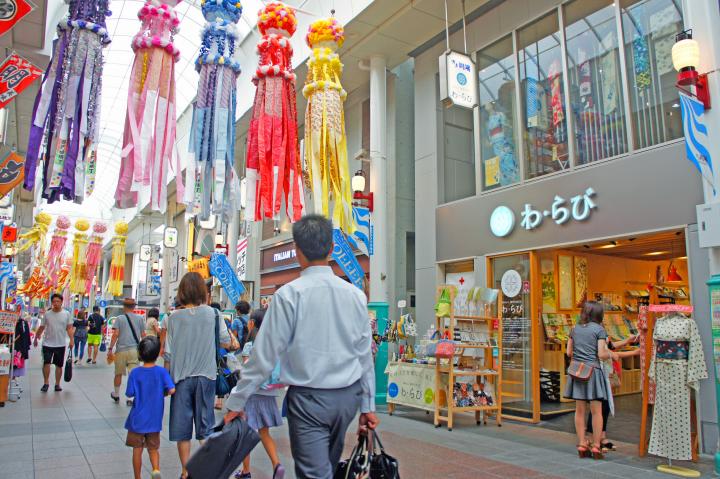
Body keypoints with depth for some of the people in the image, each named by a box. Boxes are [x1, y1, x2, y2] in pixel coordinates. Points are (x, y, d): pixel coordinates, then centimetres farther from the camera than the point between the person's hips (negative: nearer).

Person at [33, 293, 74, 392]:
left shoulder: (66, 314, -1)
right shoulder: (47, 314, 2)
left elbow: (69, 328, -3)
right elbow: (41, 328, 10)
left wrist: (71, 340, -13)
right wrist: (36, 339, 14)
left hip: (61, 345, 0)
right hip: (47, 344, 0)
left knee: (59, 365, 8)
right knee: (46, 363, -9)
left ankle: (57, 384, 19)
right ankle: (46, 383, 7)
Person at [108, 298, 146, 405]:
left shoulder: (119, 318, 1)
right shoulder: (140, 318, 6)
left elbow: (115, 334, -8)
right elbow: (143, 335, 7)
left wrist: (110, 349, -5)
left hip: (121, 350, 0)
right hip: (134, 349, 0)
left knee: (118, 374, 15)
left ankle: (116, 395, 32)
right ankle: (130, 398, -3)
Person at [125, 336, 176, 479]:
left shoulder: (135, 373, -12)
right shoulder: (162, 371, -11)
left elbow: (130, 394, -9)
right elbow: (172, 390, -19)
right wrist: (161, 393, 1)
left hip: (137, 420, -1)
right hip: (154, 420, 1)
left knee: (137, 450, 14)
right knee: (153, 448, 16)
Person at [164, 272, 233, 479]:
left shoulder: (174, 318, -6)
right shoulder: (213, 314, -6)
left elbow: (168, 354, -4)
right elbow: (227, 343, 2)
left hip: (181, 377, 0)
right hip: (206, 376, 0)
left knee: (182, 429, 10)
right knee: (205, 425, 11)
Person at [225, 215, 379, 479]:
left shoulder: (289, 294, -14)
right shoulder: (355, 294, 0)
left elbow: (265, 354, -12)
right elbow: (365, 355, 5)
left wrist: (237, 401, -2)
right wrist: (368, 405, 14)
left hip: (308, 399, -5)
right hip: (348, 397, 5)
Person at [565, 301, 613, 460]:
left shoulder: (575, 329, 10)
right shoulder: (599, 329, -5)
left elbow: (569, 352, 9)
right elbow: (602, 354, -11)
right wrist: (609, 353, 9)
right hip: (593, 370, -4)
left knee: (580, 410, 9)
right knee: (596, 411, 3)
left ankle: (581, 444, 13)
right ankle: (596, 446, 6)